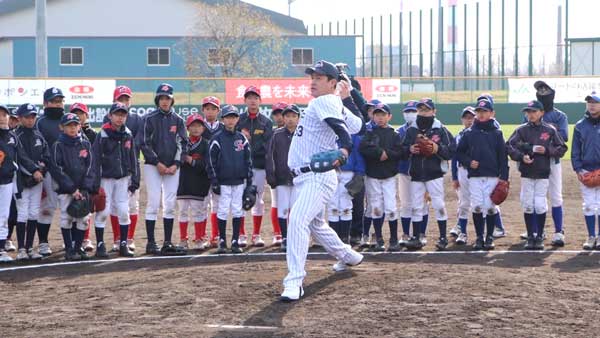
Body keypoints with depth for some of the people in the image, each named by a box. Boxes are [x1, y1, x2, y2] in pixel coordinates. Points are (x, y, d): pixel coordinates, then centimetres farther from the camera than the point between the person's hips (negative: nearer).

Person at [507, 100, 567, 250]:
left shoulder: (550, 130, 1)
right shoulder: (521, 130, 3)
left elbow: (562, 148, 4)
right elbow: (509, 146, -2)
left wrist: (547, 150, -12)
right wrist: (521, 156, -16)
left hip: (543, 174, -1)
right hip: (526, 173, 1)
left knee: (540, 205, -3)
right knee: (527, 205, 3)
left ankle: (539, 237, 8)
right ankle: (530, 237, 13)